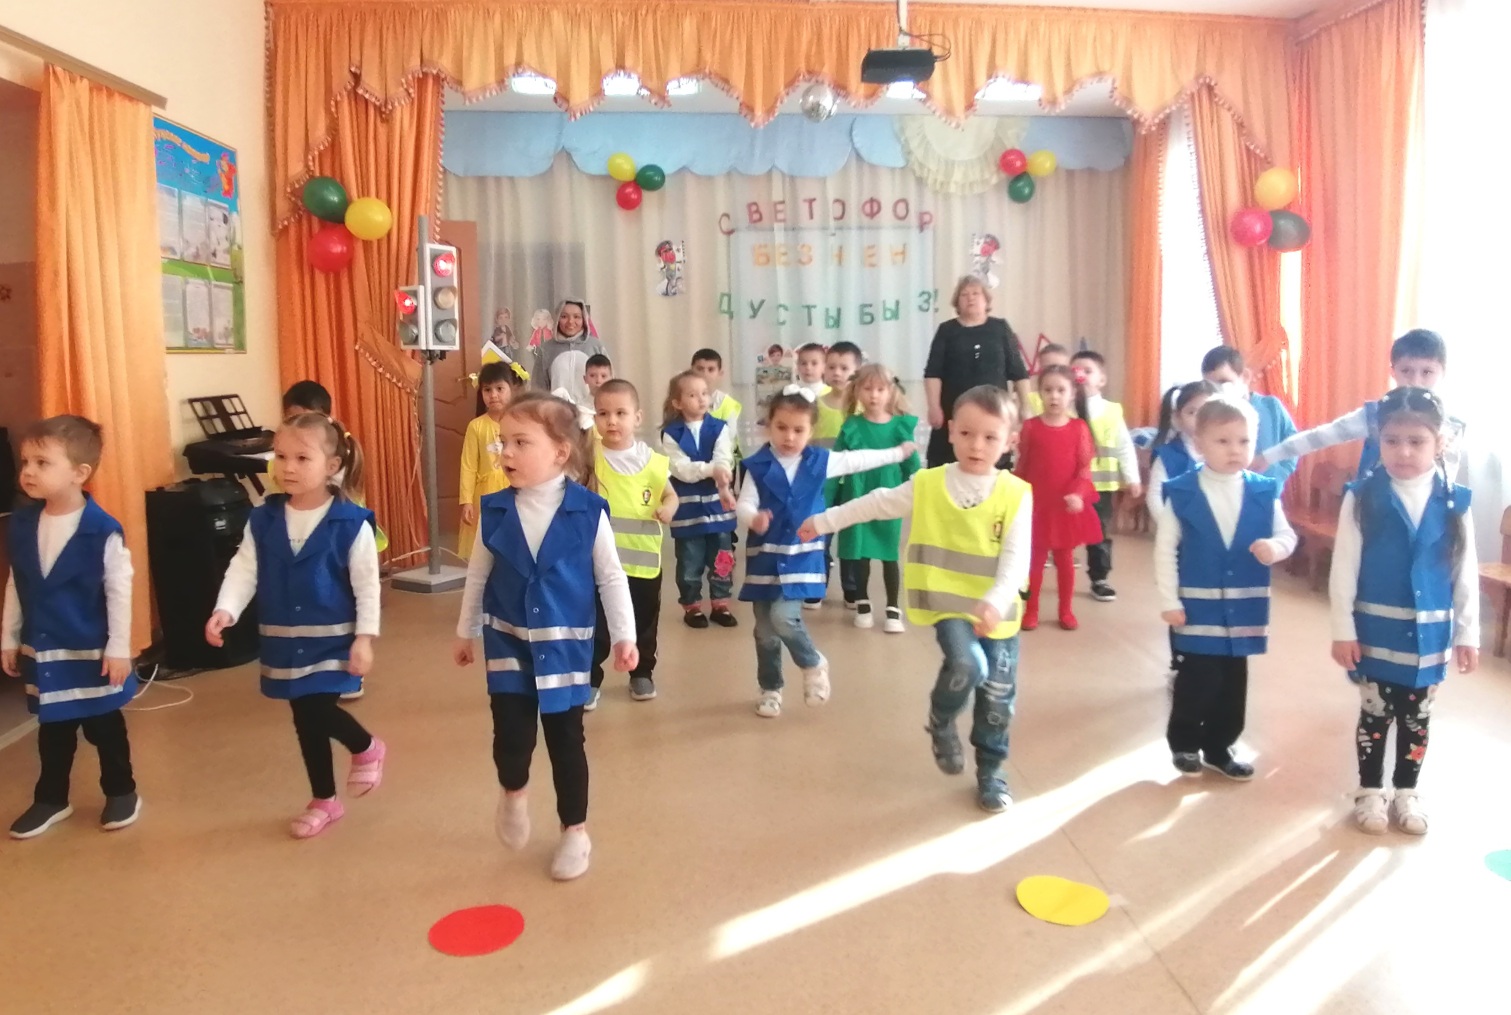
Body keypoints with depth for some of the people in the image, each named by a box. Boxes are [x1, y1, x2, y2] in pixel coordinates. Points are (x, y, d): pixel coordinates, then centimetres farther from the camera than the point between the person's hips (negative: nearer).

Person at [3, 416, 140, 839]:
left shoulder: (103, 530, -18)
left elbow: (119, 592, -14)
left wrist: (119, 648, -13)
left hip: (92, 650, -5)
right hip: (42, 650, 5)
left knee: (104, 726, 10)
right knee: (52, 729, 18)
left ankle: (122, 793, 28)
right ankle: (51, 799, 33)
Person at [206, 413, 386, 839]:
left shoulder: (351, 522, -12)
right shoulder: (262, 520, -1)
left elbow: (366, 585, -10)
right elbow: (243, 570, -1)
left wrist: (364, 638, -14)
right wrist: (225, 611, -18)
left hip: (332, 639, -4)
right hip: (285, 641, 5)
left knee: (318, 712, -13)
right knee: (305, 721, 12)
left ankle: (367, 748, 21)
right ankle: (323, 800, 31)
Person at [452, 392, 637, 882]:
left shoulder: (589, 511, -13)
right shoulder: (495, 511, -5)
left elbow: (611, 577, -5)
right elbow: (477, 574, 7)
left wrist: (624, 635, -5)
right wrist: (465, 631, 13)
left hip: (565, 643, -1)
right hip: (508, 642, 2)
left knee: (566, 739, 8)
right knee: (511, 735, -3)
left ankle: (575, 831, 27)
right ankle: (513, 792, 33)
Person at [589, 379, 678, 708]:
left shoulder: (654, 461, -3)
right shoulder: (592, 455, -6)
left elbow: (670, 495, 8)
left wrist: (668, 508, -12)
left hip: (644, 557, 2)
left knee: (644, 623, 17)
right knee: (597, 624, 5)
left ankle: (642, 674, 36)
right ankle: (589, 680, 19)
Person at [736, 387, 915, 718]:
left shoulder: (820, 461, 1)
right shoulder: (758, 466, -6)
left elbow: (860, 460, 15)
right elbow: (744, 505, -12)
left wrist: (899, 452, 26)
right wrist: (753, 519, -36)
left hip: (801, 557, -1)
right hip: (764, 558, 1)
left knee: (784, 617, -19)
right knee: (765, 631, 7)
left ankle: (813, 663, 9)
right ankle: (770, 689, 28)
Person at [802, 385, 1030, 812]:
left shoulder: (1017, 494, -8)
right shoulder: (927, 485, -3)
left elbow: (1017, 559, -14)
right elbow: (876, 504, 9)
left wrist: (995, 602, -30)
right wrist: (824, 521, 14)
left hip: (997, 613, 1)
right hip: (949, 603, -1)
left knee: (998, 696, 9)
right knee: (967, 665, -25)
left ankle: (991, 771, 33)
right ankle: (941, 723, 7)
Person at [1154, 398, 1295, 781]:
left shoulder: (1263, 492, -2)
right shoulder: (1181, 493, -10)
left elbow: (1288, 535, 4)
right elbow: (1165, 549, -7)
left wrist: (1275, 546, -21)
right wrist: (1169, 600, -9)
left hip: (1244, 607, 3)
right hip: (1199, 605, -3)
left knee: (1233, 683, 14)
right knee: (1198, 679, 1)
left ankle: (1219, 747, 31)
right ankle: (1184, 744, 23)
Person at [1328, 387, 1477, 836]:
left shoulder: (1455, 503, -5)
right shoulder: (1362, 498, -12)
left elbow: (1467, 575, 2)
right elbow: (1344, 568, -9)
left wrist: (1467, 633, 4)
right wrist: (1343, 630, -9)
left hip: (1429, 634, 2)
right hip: (1377, 631, -2)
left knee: (1416, 718, 15)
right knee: (1375, 714, 10)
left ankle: (1406, 792, 32)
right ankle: (1369, 791, 27)